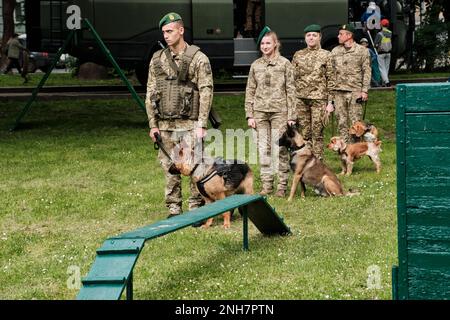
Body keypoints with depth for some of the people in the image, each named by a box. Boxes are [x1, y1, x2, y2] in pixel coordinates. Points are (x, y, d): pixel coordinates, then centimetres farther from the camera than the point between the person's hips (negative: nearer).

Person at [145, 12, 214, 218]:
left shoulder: (198, 58, -3)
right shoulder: (157, 59, 10)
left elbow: (206, 93, -7)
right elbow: (150, 93, 12)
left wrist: (202, 124, -13)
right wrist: (153, 124, 6)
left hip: (189, 125, -4)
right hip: (165, 125, 4)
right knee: (170, 168, 7)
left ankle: (196, 209, 5)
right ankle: (174, 210, 15)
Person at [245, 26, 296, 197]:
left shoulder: (284, 63, 1)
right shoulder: (255, 65, 10)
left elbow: (291, 90, 0)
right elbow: (250, 91, 11)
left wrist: (291, 115, -5)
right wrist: (249, 115, 3)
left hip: (279, 111, -3)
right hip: (260, 112, 3)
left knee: (280, 149, -4)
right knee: (263, 148, 4)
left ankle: (282, 185, 3)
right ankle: (267, 184, 11)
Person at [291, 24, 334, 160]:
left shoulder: (326, 55, 3)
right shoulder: (298, 55, 11)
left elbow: (331, 80, 1)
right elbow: (292, 78, 13)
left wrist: (330, 102, -5)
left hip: (319, 99, -3)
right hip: (300, 99, 3)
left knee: (317, 133, -3)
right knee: (304, 133, 5)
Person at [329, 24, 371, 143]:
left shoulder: (362, 51, 3)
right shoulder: (335, 51, 13)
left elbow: (367, 71, 2)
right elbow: (331, 72, 14)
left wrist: (365, 90, -6)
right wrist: (330, 91, 8)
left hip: (355, 92, -3)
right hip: (338, 92, 3)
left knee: (355, 122, -4)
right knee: (341, 121, 4)